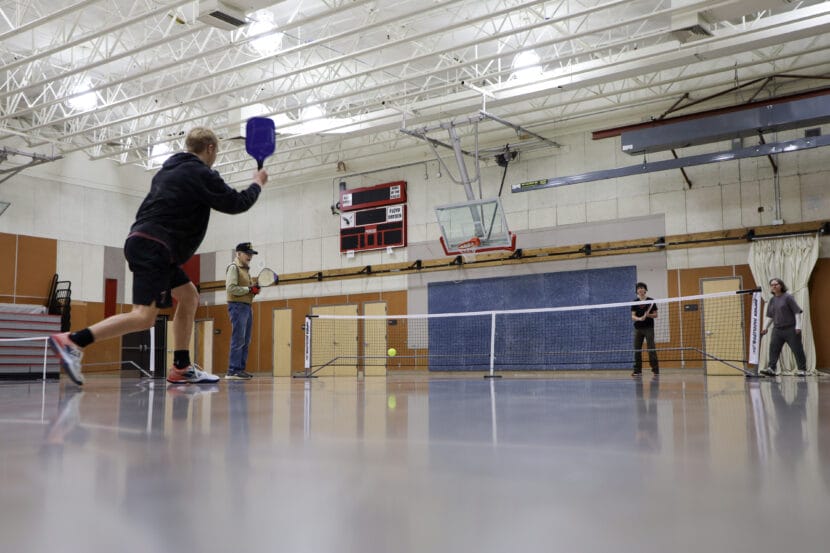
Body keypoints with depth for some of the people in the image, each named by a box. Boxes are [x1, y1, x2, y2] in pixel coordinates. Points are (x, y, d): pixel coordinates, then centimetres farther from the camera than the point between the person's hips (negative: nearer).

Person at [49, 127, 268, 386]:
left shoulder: (169, 169, 21)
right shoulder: (201, 174, -5)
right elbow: (236, 203, 1)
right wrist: (258, 183, 18)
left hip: (143, 241, 10)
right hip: (154, 247, -10)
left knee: (189, 296, 16)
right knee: (144, 317, -16)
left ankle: (181, 369, 14)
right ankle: (73, 342, -22)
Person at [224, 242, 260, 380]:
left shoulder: (246, 269, 21)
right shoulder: (234, 267, -6)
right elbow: (231, 288, -18)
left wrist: (254, 289, 6)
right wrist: (249, 289, -16)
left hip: (247, 306, 9)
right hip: (237, 306, -9)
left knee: (246, 341, 9)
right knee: (238, 340, -13)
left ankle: (241, 369, 12)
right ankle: (233, 371, -14)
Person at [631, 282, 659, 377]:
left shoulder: (651, 301, 2)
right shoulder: (635, 302, 6)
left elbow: (655, 315, 3)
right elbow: (633, 316, 0)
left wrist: (648, 315, -18)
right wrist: (640, 318, -21)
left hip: (649, 328, -3)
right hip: (638, 328, 3)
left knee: (651, 348, -7)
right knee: (637, 349, 2)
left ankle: (655, 368, -3)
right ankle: (637, 370, 7)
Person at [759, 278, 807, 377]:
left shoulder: (788, 297, -6)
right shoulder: (771, 300, 11)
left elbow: (797, 312, -8)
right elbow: (769, 316, 18)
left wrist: (798, 326, -14)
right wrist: (765, 328, 8)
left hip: (791, 329, -5)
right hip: (777, 330, 5)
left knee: (797, 349, 0)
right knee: (773, 349, -7)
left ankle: (802, 370, 10)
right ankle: (772, 369, -10)